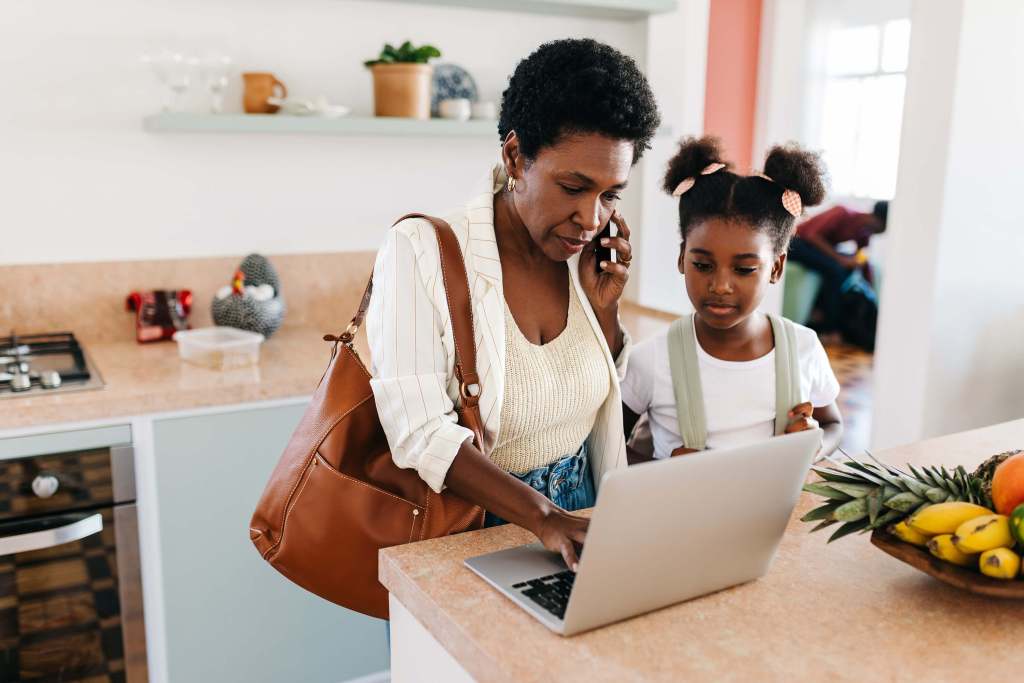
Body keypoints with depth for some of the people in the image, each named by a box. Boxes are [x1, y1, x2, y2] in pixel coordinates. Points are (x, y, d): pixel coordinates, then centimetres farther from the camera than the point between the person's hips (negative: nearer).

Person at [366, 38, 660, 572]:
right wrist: (545, 518, -30)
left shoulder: (586, 257, 1)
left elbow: (610, 403, 9)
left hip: (576, 514, 4)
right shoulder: (419, 251, -14)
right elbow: (420, 433, -21)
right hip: (464, 526, -3)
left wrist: (604, 308, -6)